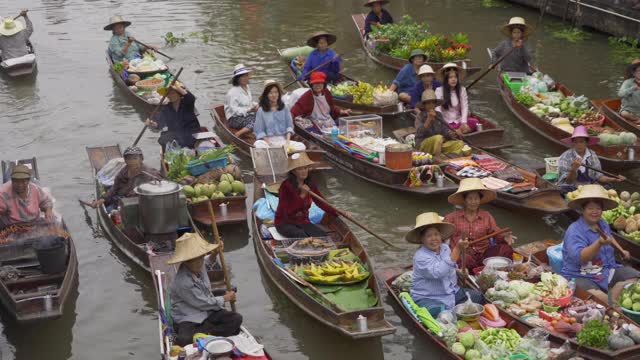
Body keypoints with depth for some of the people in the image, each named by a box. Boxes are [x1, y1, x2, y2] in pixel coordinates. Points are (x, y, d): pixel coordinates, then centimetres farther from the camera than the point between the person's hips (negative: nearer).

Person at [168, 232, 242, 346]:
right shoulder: (183, 283, -27)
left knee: (236, 318, -14)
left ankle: (203, 333, -16)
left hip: (208, 312, 8)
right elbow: (203, 304, -16)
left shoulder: (198, 266, -3)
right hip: (187, 319, -8)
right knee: (184, 339, -39)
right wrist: (225, 299, -2)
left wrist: (214, 253, 14)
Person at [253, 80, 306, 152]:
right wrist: (269, 143, -15)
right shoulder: (261, 111, 3)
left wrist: (287, 142, -9)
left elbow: (289, 126, 7)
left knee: (302, 146, -24)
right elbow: (259, 131, -1)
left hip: (283, 140, 2)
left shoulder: (284, 108, 9)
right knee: (258, 144, -37)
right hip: (268, 140, -2)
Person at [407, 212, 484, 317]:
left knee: (477, 296, -5)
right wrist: (457, 250, -35)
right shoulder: (420, 257, -19)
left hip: (452, 292, 8)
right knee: (438, 312, -37)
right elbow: (438, 273, -35)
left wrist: (459, 271, 3)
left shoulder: (445, 248, 5)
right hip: (428, 299, -8)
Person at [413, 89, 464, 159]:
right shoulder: (420, 116, -7)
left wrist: (453, 134, -16)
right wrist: (429, 119, -29)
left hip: (439, 145, 6)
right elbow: (419, 132, -22)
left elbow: (445, 130, 5)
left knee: (460, 143, -9)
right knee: (438, 137, -35)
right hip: (423, 145, -6)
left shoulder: (439, 115, 9)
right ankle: (437, 159, -31)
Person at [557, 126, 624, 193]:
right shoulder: (565, 157, -7)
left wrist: (614, 179, -9)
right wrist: (573, 169, -27)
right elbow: (568, 181, -9)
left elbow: (598, 176, 6)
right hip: (570, 191, -4)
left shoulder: (593, 155, 5)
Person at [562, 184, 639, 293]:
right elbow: (579, 257, -32)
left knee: (636, 277, -5)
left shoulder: (603, 224, 10)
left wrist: (621, 250, 25)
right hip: (582, 277, -8)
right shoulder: (574, 231, -18)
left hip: (608, 271, 8)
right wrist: (599, 243, -44)